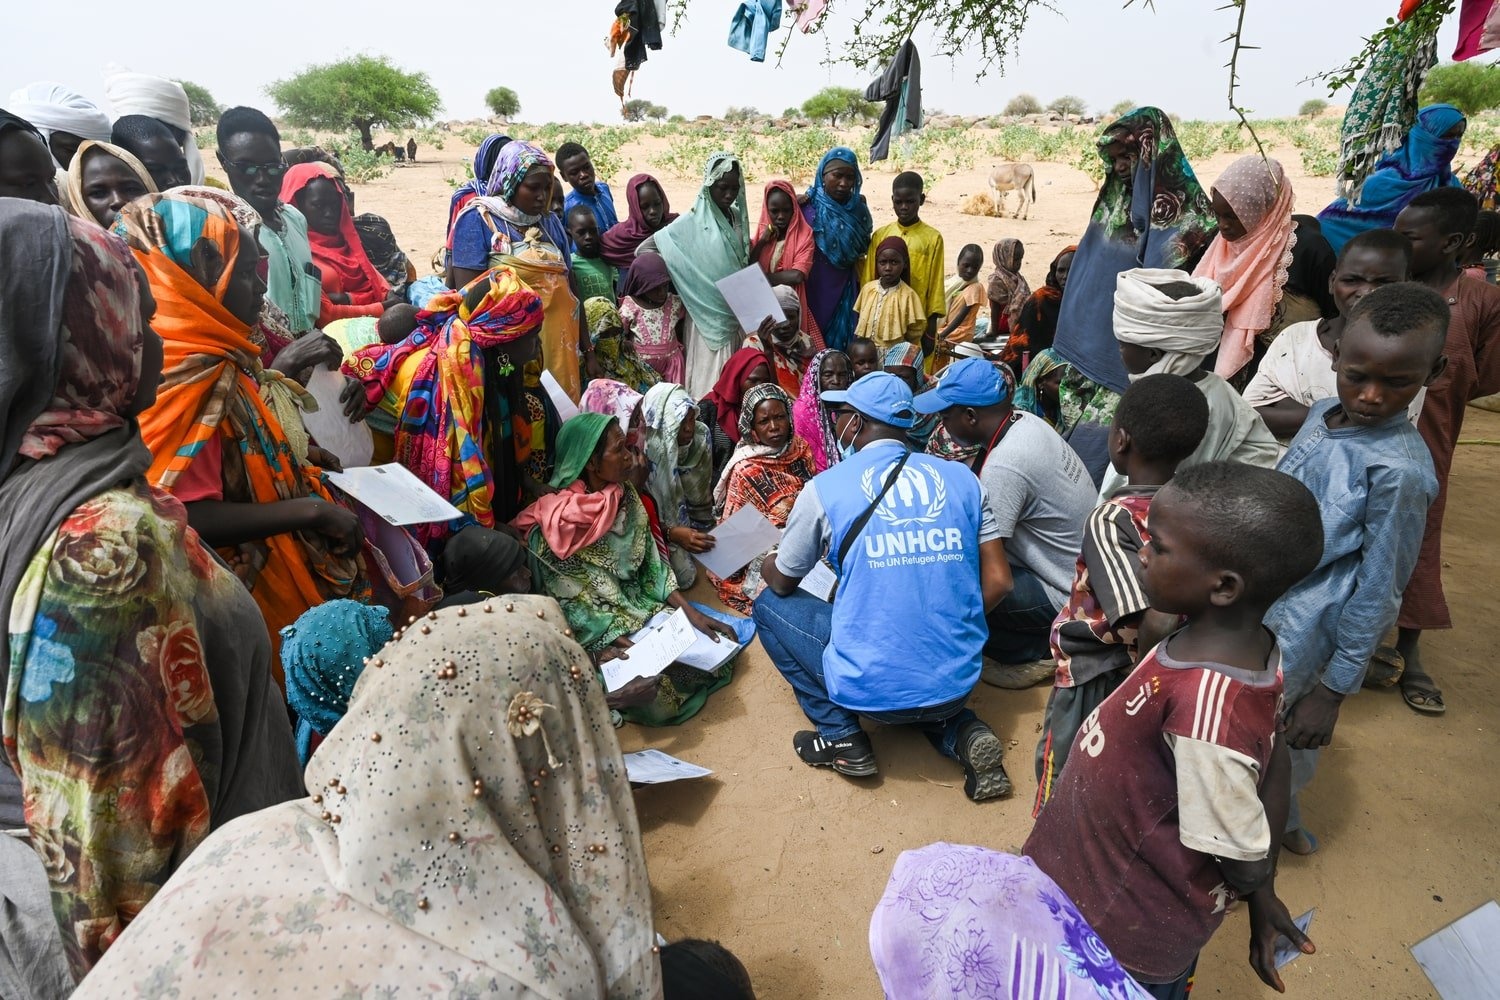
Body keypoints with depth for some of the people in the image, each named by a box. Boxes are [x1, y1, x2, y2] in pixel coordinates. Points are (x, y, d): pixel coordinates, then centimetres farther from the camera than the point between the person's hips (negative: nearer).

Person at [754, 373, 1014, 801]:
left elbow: (781, 583, 7)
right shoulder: (962, 478, 3)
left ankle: (841, 737, 11)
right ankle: (962, 733, 10)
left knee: (769, 604, 17)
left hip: (873, 689, -5)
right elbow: (996, 581, 2)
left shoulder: (825, 488, -6)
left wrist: (767, 563, 31)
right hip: (958, 682, 5)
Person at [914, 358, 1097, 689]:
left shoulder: (1002, 468, -30)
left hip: (1065, 595, -9)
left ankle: (1032, 654, 2)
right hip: (1083, 571, 9)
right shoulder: (1026, 422, -4)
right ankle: (1041, 642, 13)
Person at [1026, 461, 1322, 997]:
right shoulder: (1253, 642, -15)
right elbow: (1273, 761, -2)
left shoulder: (1205, 707, -39)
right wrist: (1263, 897, 9)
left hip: (1130, 931, -6)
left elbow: (1245, 864, -27)